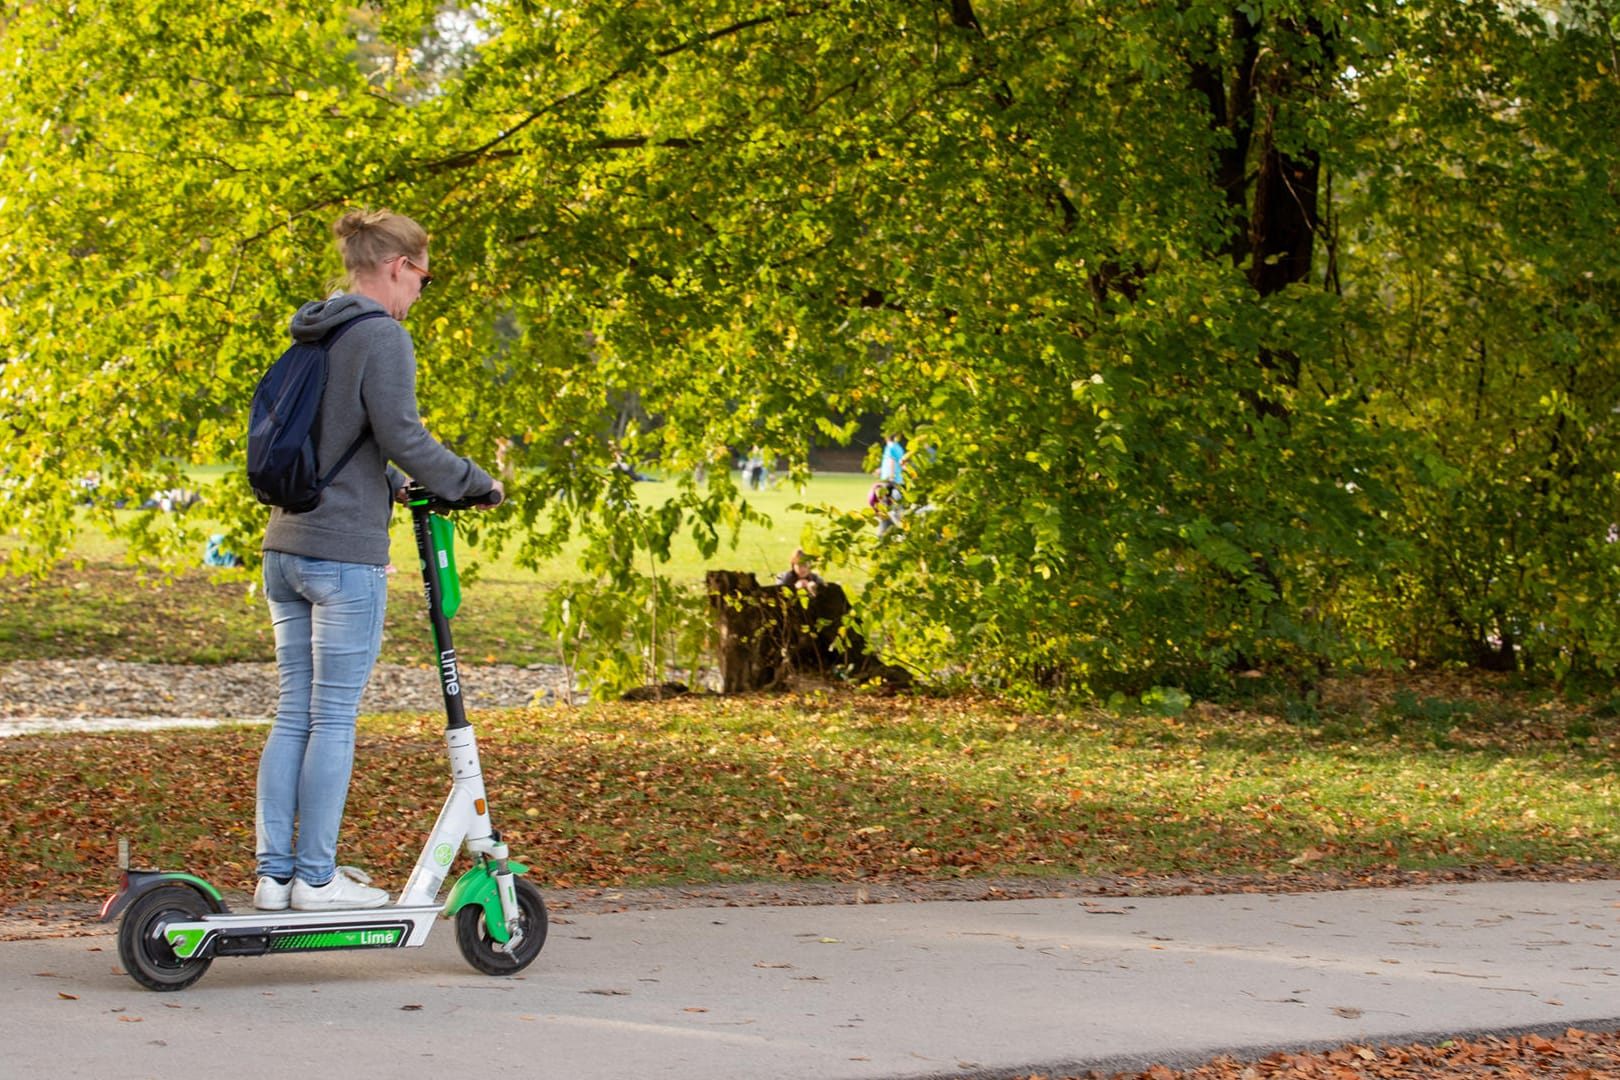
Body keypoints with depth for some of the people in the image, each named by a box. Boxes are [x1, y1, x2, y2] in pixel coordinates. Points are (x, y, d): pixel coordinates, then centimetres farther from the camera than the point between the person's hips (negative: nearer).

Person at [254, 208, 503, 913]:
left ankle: (274, 873, 10)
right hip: (346, 554, -8)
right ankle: (316, 877, 2)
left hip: (285, 549, 8)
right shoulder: (381, 337, -10)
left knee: (293, 713, 9)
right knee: (334, 718, -2)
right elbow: (401, 437, -17)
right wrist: (474, 483, -5)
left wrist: (389, 485, 23)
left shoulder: (309, 340, 15)